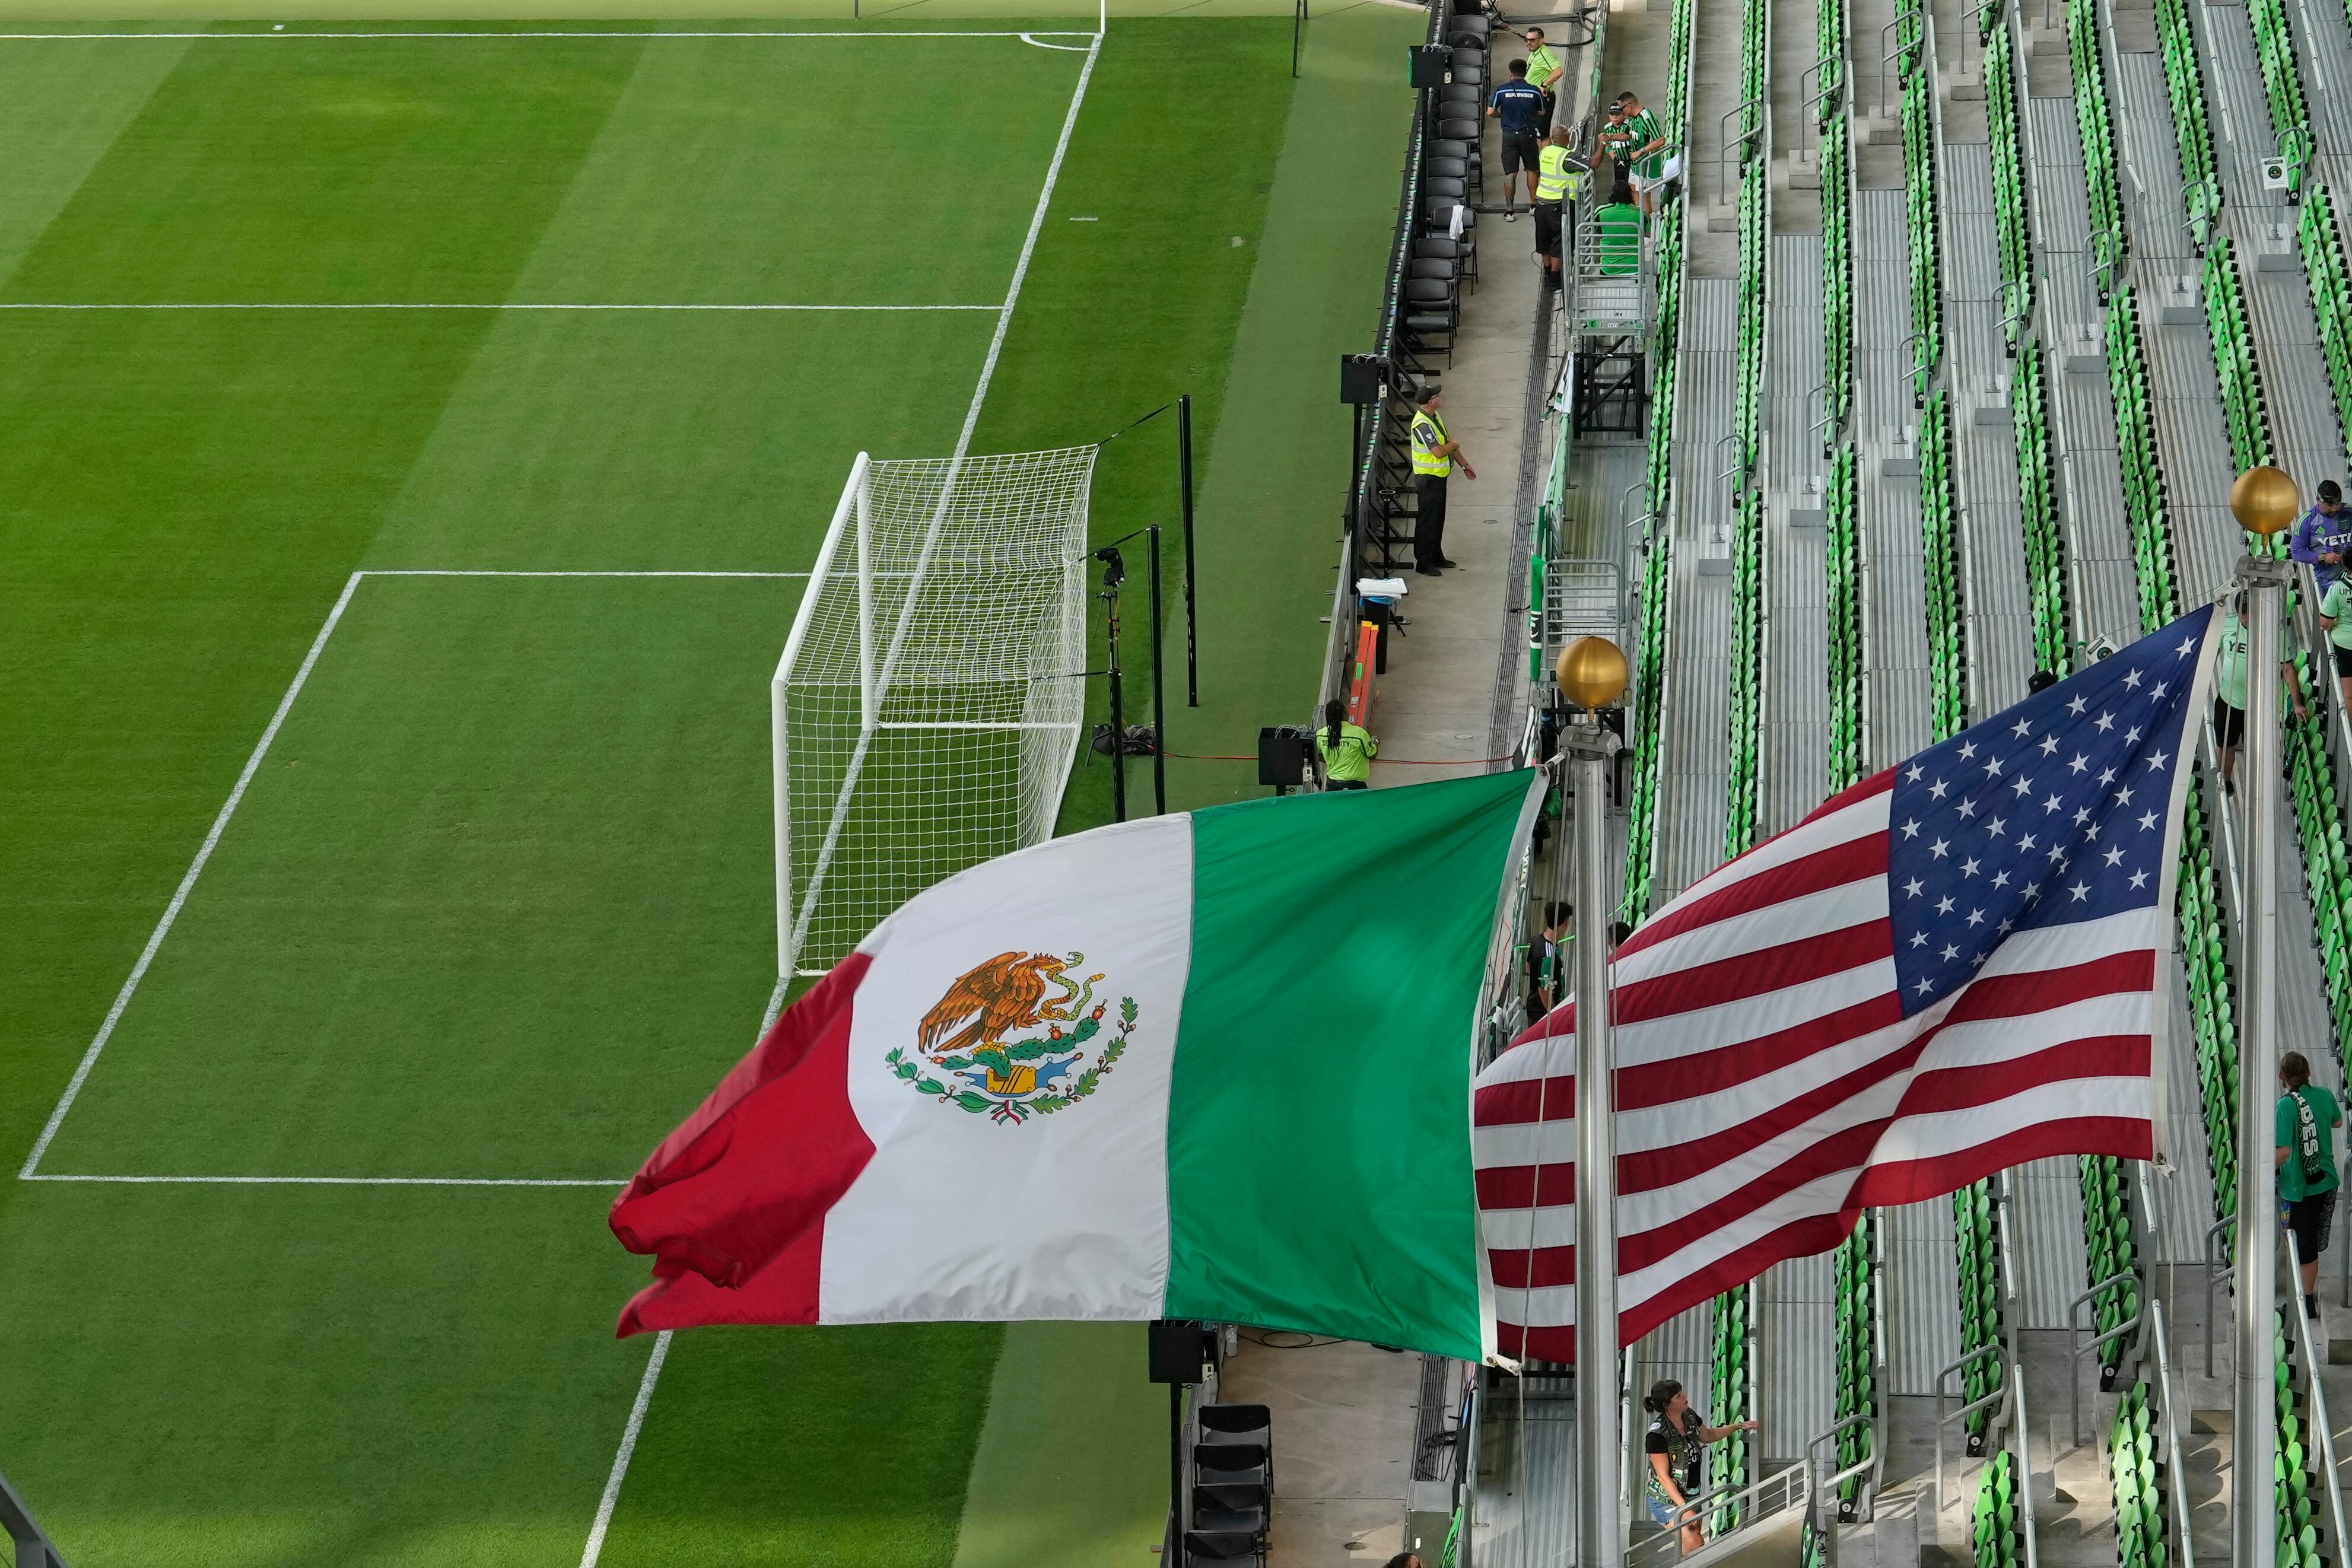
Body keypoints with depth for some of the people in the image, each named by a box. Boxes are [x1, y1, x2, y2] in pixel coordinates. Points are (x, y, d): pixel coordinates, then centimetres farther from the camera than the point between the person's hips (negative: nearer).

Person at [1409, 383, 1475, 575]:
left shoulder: (1434, 417, 7)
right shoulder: (1423, 425, -26)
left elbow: (1449, 441, 15)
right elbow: (1439, 452, -30)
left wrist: (1465, 465, 18)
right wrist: (1453, 445, -9)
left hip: (1439, 477, 10)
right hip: (1428, 479, -10)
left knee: (1438, 518, 19)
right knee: (1427, 520, -2)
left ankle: (1436, 557, 30)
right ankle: (1424, 563, 5)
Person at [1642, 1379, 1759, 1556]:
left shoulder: (1689, 1416, -2)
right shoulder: (1657, 1435, -25)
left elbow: (1708, 1435, 21)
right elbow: (1664, 1476, -22)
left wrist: (1739, 1426, 14)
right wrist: (1683, 1507, -24)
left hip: (1690, 1495, 8)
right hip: (1667, 1500, -8)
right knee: (1694, 1545, -18)